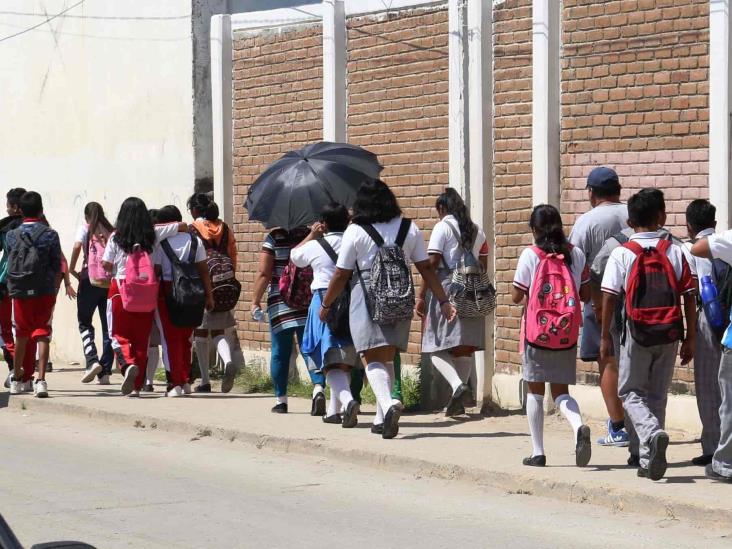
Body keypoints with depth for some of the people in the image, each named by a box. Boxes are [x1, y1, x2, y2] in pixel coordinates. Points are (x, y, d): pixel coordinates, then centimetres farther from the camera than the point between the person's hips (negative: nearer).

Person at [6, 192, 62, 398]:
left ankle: (18, 379, 26)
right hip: (44, 292, -2)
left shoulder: (11, 236, 3)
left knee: (22, 334, 17)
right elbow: (57, 267, -1)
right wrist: (54, 292, 11)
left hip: (19, 291, 2)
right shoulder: (50, 235, -3)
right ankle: (41, 380, -14)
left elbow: (10, 263, 9)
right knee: (42, 334, -1)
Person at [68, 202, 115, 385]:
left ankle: (92, 360, -13)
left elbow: (77, 246, -14)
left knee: (84, 322, 9)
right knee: (108, 325, 7)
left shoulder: (85, 229, 3)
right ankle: (105, 372, 5)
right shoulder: (112, 231, 11)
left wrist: (72, 269, -5)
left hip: (90, 280, -3)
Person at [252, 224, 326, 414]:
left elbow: (263, 273, -9)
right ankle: (319, 388, -23)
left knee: (280, 352, 9)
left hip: (280, 304, -1)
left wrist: (255, 301, -4)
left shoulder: (274, 239, -5)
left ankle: (280, 400, 14)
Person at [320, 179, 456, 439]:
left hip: (367, 301, -4)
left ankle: (388, 403, -30)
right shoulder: (409, 229, 5)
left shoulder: (355, 232, -5)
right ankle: (381, 419, 19)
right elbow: (426, 268, 4)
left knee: (373, 359, -4)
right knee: (387, 359, 16)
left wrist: (325, 304, 10)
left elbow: (341, 275, -2)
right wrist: (443, 301, 9)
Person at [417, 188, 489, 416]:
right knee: (464, 347, 11)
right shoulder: (477, 231, 14)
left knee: (438, 348, -5)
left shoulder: (443, 227, -4)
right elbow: (483, 267, 15)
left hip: (446, 289, -6)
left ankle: (458, 385, -28)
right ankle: (459, 401, 13)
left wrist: (421, 296, -10)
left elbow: (432, 264, -11)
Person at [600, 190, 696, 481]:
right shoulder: (675, 252, 1)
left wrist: (605, 336, 1)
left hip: (637, 334, -2)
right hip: (669, 335, 2)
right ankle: (649, 461, 13)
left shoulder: (622, 254, -5)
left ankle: (653, 433, -19)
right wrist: (690, 338, 8)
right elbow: (690, 296, 1)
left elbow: (609, 297, -8)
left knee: (630, 392, 10)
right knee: (657, 394, 13)